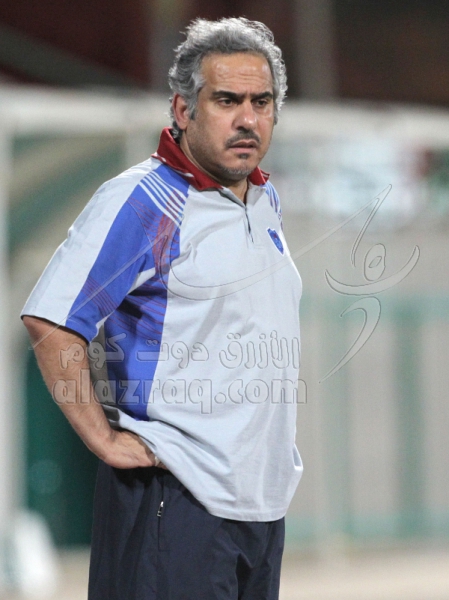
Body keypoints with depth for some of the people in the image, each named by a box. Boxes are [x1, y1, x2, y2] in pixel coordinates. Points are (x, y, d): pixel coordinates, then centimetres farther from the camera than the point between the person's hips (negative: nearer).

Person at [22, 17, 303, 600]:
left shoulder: (265, 201, 15)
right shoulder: (142, 201, -11)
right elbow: (51, 321, -18)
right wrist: (104, 439, -18)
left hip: (264, 496, 8)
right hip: (175, 498, -8)